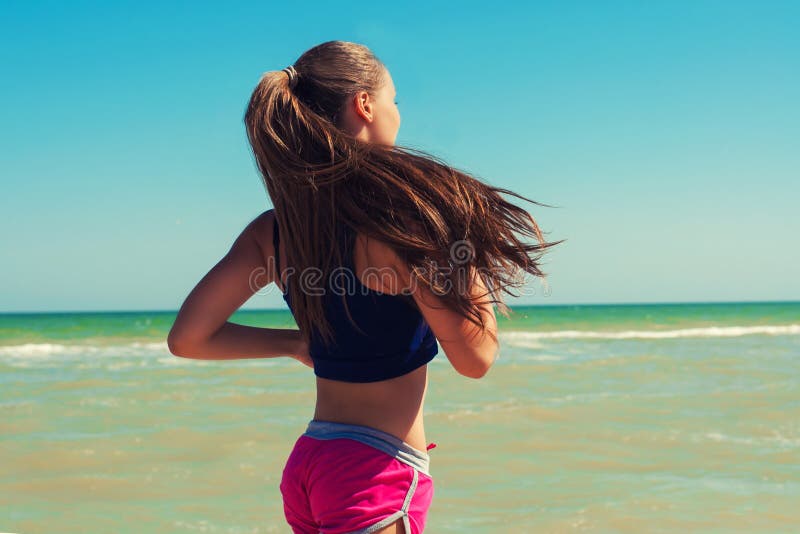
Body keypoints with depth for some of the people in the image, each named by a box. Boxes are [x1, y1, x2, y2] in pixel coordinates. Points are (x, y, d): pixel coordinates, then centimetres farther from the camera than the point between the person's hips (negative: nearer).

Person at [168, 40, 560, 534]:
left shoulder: (272, 230, 2)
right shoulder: (395, 215, -18)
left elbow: (188, 338, 3)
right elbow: (475, 358, -14)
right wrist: (471, 247, -4)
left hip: (307, 463, 8)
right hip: (377, 473, -8)